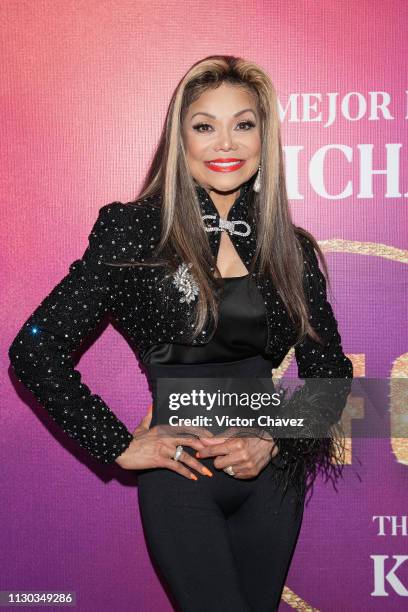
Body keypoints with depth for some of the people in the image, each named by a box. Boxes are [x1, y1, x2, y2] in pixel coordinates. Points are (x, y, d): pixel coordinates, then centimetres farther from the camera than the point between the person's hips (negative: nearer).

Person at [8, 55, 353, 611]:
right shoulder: (133, 230, -10)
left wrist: (275, 439, -8)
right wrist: (121, 446, -11)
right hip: (181, 478, -4)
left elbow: (331, 371, 7)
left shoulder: (292, 248, 1)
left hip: (272, 476, 4)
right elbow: (34, 351, -12)